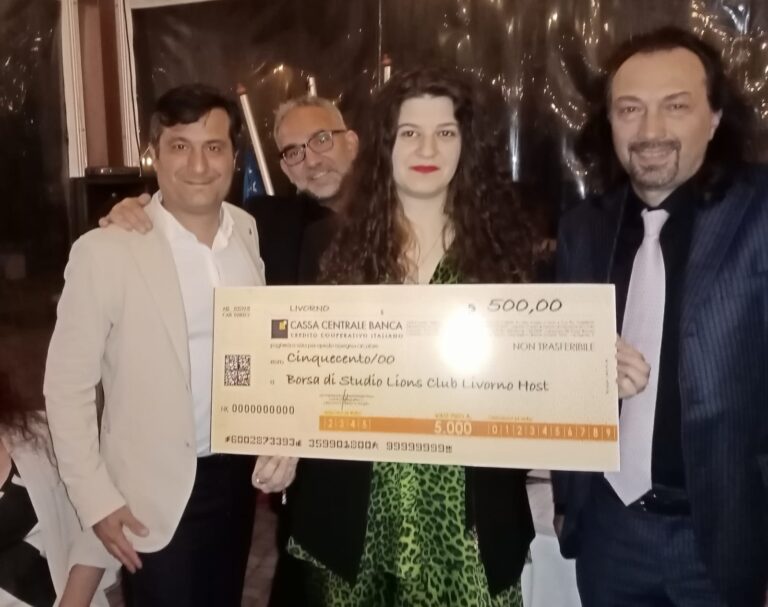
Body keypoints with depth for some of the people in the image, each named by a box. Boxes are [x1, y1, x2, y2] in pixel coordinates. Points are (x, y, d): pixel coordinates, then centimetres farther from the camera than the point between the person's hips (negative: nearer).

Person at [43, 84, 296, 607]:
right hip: (153, 493, -4)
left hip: (240, 473, 4)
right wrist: (96, 499, -10)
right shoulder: (105, 251, -16)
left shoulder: (256, 234, -4)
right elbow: (68, 385, -10)